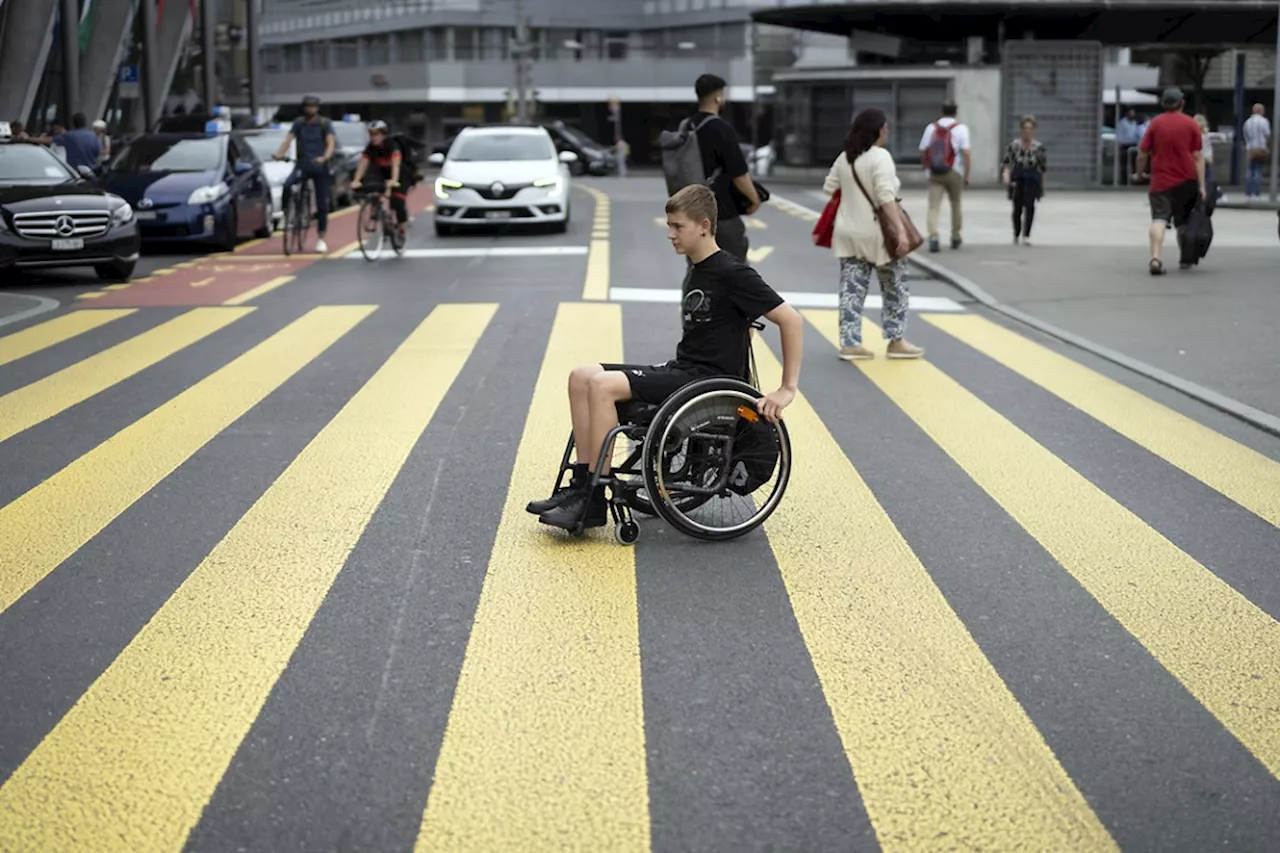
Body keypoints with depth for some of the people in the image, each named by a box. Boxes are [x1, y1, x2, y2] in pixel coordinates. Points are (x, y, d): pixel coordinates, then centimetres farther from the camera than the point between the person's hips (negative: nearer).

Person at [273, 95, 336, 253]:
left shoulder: (325, 123, -2)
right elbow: (288, 139, -7)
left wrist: (325, 157, -35)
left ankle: (321, 239, 12)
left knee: (322, 204, 2)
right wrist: (280, 153, -27)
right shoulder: (299, 123, 4)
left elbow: (331, 142, -15)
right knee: (287, 185, -31)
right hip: (303, 163, 1)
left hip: (320, 165, -1)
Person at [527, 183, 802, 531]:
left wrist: (787, 390, -18)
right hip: (682, 371, 9)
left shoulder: (732, 274, -12)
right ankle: (582, 483, -5)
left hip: (708, 380, -9)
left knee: (604, 385, -24)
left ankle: (593, 502, -19)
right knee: (582, 376, -4)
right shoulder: (699, 271, 15)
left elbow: (791, 320, -15)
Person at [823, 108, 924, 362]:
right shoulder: (880, 156, -13)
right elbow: (886, 197, -21)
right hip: (877, 235, -6)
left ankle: (850, 343, 4)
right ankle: (896, 341, 13)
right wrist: (901, 229, -23)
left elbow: (829, 189, 14)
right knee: (895, 289, 9)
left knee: (852, 290, 7)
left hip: (848, 234, 6)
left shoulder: (844, 158, 8)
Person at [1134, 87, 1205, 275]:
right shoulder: (1191, 124, 0)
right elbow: (1198, 156, -3)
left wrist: (1140, 173, 16)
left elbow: (1142, 154, -2)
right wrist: (1202, 185, -2)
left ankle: (1155, 258, -30)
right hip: (1186, 181, 1)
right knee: (1184, 221, 17)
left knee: (1159, 219, -8)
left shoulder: (1155, 123, -2)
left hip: (1160, 181, -1)